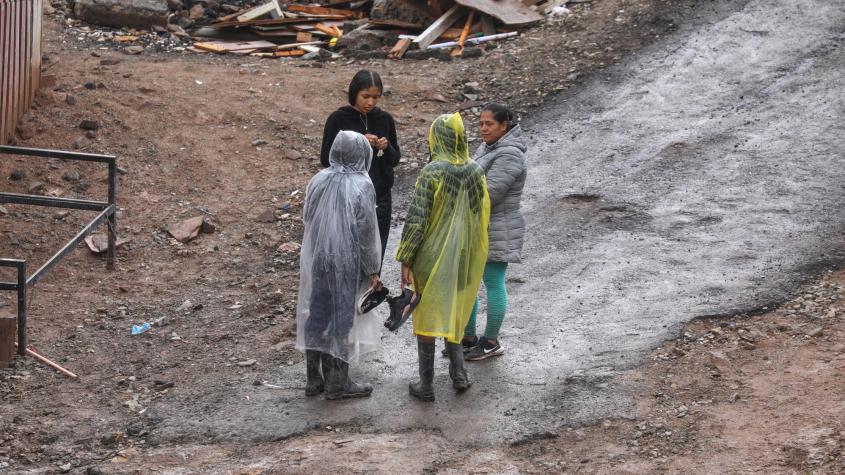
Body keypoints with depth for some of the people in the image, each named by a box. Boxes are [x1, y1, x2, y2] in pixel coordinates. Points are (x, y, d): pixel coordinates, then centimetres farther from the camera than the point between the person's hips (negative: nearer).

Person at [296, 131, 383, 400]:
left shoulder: (318, 181, -2)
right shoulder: (361, 186, -16)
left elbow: (308, 219, 7)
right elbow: (366, 232, -14)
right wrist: (373, 270, -5)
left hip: (316, 260, 5)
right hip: (346, 264, -5)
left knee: (316, 316, 13)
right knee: (342, 318, 5)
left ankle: (314, 379, 20)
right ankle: (337, 384, 12)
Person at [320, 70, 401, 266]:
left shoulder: (385, 120, 3)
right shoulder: (338, 119, -7)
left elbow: (395, 160, 10)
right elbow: (326, 159, -7)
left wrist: (386, 148, -12)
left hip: (380, 200, 3)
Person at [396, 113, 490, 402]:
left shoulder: (432, 172, -20)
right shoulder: (475, 172, -4)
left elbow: (417, 218, -20)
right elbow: (482, 217, 5)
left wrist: (405, 260, -13)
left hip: (431, 256, -5)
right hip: (463, 258, 5)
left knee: (426, 316, 7)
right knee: (453, 311, 23)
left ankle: (426, 385, 12)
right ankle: (458, 373, 20)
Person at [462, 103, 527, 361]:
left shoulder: (508, 155, -19)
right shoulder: (487, 148, 11)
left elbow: (489, 193, -24)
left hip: (496, 231, -10)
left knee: (493, 283, 1)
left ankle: (491, 342, 12)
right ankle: (468, 337, 24)